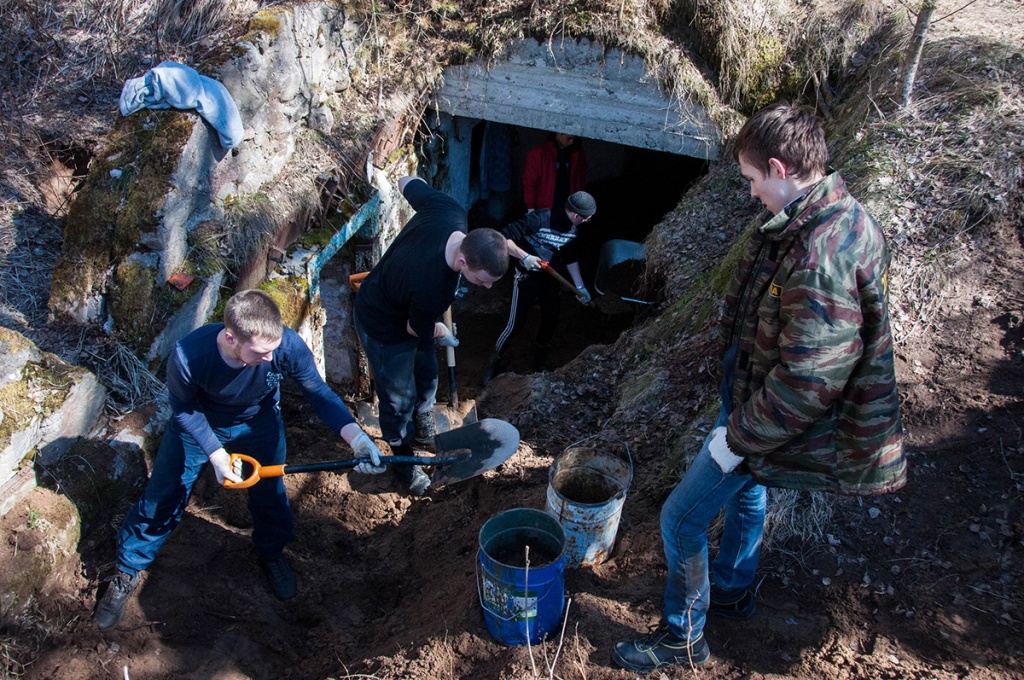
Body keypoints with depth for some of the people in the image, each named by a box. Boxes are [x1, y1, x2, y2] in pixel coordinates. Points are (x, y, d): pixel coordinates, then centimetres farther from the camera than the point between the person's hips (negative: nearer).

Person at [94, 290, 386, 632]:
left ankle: (272, 554, 48)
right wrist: (216, 454, -28)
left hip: (259, 423, 2)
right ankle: (126, 573, 35)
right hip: (198, 424, -1)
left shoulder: (288, 345, -37)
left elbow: (319, 394, -22)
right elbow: (184, 410, -19)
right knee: (161, 502, 9)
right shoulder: (188, 356, -40)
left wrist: (357, 437, -34)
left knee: (270, 496, 15)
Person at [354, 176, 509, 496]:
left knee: (427, 375, 26)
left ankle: (422, 432, 54)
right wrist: (443, 334, 0)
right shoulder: (434, 290, -45)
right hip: (384, 327, -8)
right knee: (399, 398, 13)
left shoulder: (448, 210, -30)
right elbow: (417, 330, -21)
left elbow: (407, 182, -9)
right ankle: (403, 459, 41)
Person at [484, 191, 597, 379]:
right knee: (515, 325, -4)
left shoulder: (574, 230, -5)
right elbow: (503, 238, -25)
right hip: (527, 278, -6)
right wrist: (525, 256, -34)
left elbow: (571, 258, 10)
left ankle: (539, 363, 33)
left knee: (550, 323, 8)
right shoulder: (539, 219, -26)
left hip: (551, 280, 6)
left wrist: (580, 286, 5)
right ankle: (494, 362, 18)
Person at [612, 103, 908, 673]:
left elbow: (808, 382, -33)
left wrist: (740, 437, -20)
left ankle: (683, 637, 23)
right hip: (757, 395, 10)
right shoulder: (836, 216, -1)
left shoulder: (822, 253, -35)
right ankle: (733, 592, 53)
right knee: (745, 490, 29)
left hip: (773, 415, -10)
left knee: (682, 517, 2)